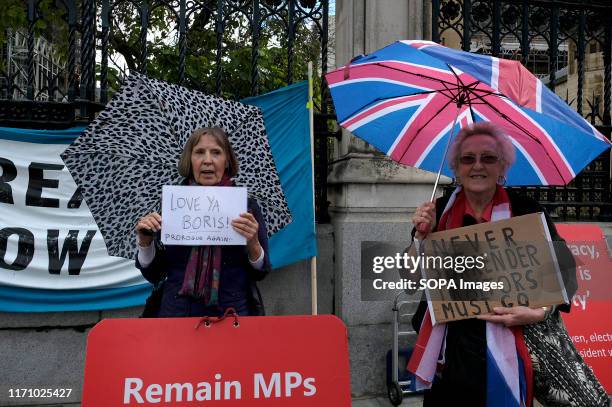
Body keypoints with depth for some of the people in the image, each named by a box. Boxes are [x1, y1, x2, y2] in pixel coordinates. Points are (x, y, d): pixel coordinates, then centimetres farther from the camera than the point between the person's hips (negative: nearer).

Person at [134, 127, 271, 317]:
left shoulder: (246, 206, -3)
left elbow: (260, 273, -1)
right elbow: (153, 275, 4)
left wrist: (253, 244, -19)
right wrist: (145, 242, -12)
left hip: (231, 315, -1)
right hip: (178, 314, 1)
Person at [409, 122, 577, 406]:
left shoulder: (527, 211, -6)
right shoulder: (439, 211, 0)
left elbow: (565, 273, 0)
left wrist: (539, 313, -16)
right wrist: (422, 235, -15)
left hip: (508, 350, -2)